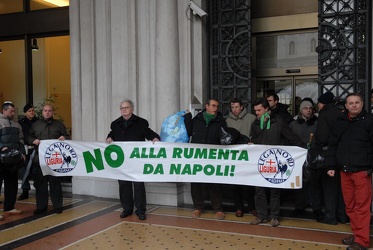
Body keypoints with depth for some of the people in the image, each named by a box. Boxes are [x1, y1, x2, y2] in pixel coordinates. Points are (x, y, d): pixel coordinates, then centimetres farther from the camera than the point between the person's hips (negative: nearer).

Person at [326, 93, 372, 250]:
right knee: (350, 206, 11)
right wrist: (331, 166, 8)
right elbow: (332, 145, 13)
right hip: (344, 171, 5)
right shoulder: (340, 122, 10)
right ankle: (356, 234, 24)